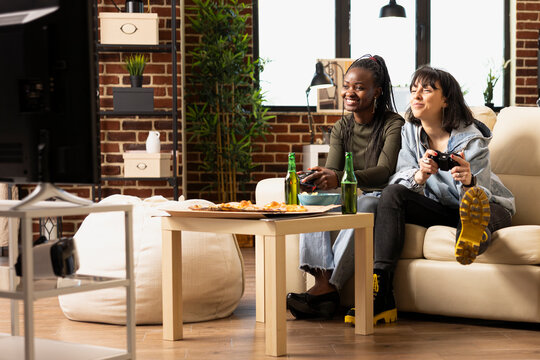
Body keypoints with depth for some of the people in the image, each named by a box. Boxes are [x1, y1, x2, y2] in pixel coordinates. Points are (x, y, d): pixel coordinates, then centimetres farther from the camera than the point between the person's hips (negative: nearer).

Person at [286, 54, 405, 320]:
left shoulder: (393, 124, -8)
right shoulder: (341, 128, 10)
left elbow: (384, 171, -22)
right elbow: (332, 170, -1)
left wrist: (339, 178, -39)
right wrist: (315, 178, -27)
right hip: (352, 198, 5)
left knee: (362, 208, -38)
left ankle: (330, 288, -44)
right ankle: (323, 281, -40)